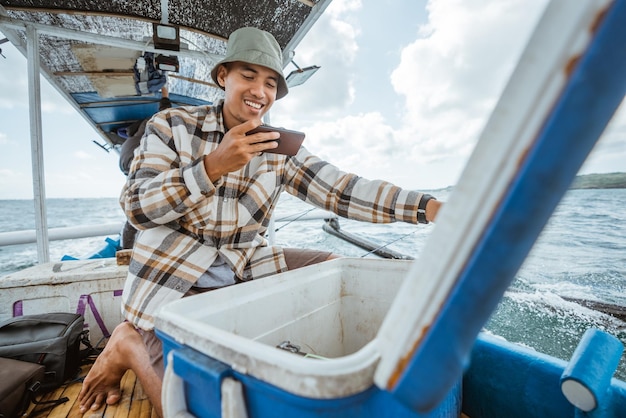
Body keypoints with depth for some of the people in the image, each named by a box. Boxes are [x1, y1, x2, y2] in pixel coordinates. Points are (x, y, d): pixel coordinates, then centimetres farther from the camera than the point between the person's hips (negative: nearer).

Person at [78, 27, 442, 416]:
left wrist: (429, 206, -23)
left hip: (248, 266, 4)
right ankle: (129, 344, 15)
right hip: (177, 273, -3)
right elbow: (136, 208, -11)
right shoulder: (172, 125, -4)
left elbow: (342, 190, -12)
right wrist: (213, 166, -27)